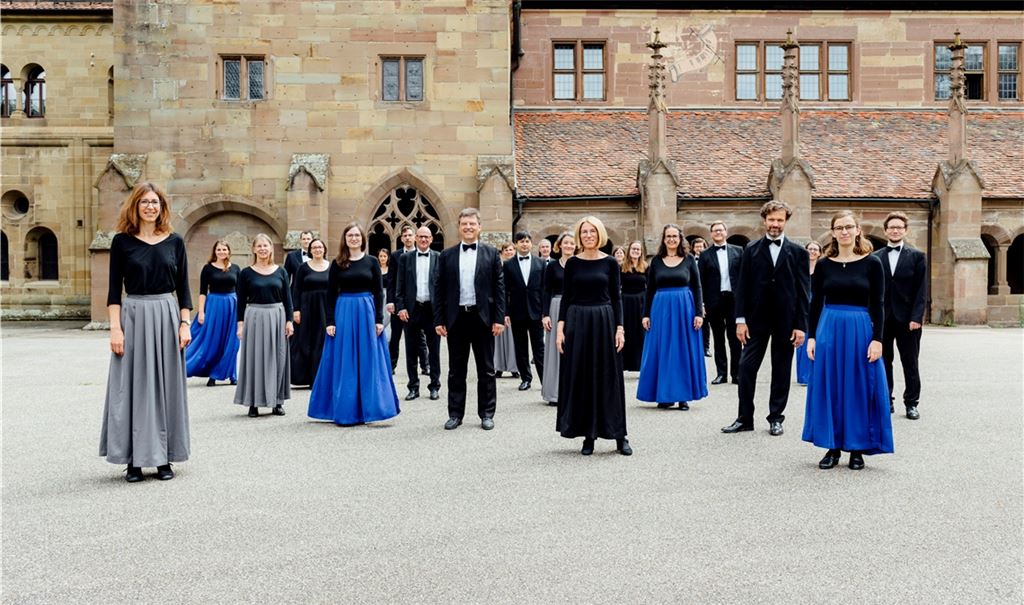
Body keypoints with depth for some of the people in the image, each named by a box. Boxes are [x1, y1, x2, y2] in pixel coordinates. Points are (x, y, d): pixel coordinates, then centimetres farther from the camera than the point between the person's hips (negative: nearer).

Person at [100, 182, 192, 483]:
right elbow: (114, 289, 0)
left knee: (165, 385, 5)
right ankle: (134, 459, 10)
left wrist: (185, 324, -2)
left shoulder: (174, 241, 6)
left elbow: (183, 287, 7)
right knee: (133, 387, 2)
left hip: (167, 315, 1)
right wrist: (115, 328, -8)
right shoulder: (122, 241, 2)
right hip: (133, 315, -1)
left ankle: (163, 457, 14)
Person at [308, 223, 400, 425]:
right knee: (344, 363, 3)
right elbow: (331, 294, 4)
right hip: (343, 313, 0)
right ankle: (345, 410, 11)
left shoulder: (372, 261, 4)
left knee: (368, 361, 2)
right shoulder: (337, 263, 4)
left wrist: (379, 319, -5)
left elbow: (379, 292, 3)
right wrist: (330, 321, -4)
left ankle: (365, 409, 12)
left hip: (367, 313, 0)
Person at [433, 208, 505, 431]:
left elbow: (499, 287, 1)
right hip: (456, 318, 1)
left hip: (483, 318, -1)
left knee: (486, 370, 6)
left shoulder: (491, 253, 3)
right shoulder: (447, 255, 6)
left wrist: (499, 318, -6)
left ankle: (487, 413, 16)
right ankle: (455, 414, 17)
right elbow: (439, 290, 5)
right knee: (456, 370, 8)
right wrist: (438, 320, -1)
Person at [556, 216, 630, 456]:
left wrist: (619, 328, -6)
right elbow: (565, 296, 4)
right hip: (577, 321, 1)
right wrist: (560, 328, -4)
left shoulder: (610, 262, 2)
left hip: (604, 321, -1)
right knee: (580, 378, 2)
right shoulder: (572, 263, 4)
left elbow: (616, 297, 2)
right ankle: (588, 435, 11)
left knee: (608, 377, 2)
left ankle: (619, 436, 9)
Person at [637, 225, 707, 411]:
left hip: (685, 309, -1)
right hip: (661, 309, 1)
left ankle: (683, 396, 10)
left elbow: (697, 288, 2)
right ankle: (664, 395, 11)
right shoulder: (656, 261, 6)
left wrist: (699, 313, -6)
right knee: (661, 352, 3)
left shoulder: (689, 259, 3)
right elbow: (650, 289, 7)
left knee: (684, 351, 3)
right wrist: (646, 314, 2)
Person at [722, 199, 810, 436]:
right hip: (756, 318, 1)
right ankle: (745, 418, 9)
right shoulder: (751, 249, 4)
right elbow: (742, 286, 2)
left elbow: (803, 291, -1)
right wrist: (740, 319, -5)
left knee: (781, 371, 7)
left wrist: (801, 325, -6)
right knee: (746, 367, -1)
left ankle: (776, 418, 19)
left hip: (786, 321, 0)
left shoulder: (798, 252, 1)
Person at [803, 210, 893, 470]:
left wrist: (877, 339, -9)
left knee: (859, 389, 3)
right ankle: (833, 447, 15)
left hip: (860, 331, -2)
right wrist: (811, 337, 0)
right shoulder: (824, 265, 5)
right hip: (829, 330, 2)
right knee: (828, 388, 4)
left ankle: (857, 448, 15)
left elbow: (878, 304, -2)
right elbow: (815, 303, 7)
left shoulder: (872, 263, -1)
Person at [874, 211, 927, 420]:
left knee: (910, 363, 4)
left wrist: (916, 317, -10)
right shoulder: (876, 258, 7)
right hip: (882, 318, 2)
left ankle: (911, 403, 12)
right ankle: (886, 401, 16)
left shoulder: (917, 256, 3)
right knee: (883, 362, 7)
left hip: (907, 318, -2)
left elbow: (921, 290, -2)